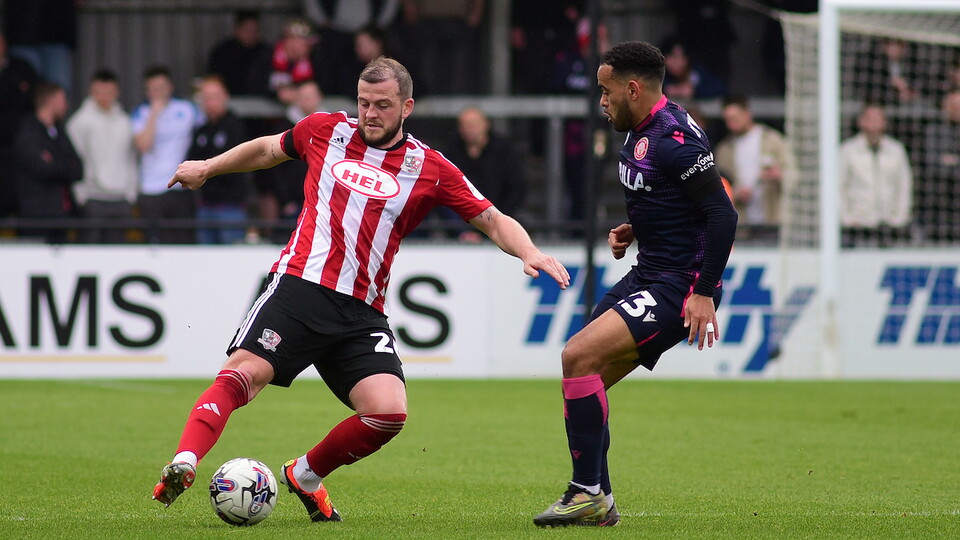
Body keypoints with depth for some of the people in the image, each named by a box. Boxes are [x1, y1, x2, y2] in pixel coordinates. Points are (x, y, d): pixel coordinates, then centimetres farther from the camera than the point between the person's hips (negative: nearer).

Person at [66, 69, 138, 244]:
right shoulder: (80, 121, -2)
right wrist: (80, 194, -8)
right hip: (93, 198, -4)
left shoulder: (124, 121, 12)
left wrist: (131, 193, 10)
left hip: (120, 200, 4)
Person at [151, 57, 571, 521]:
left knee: (389, 412, -16)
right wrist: (207, 168, 37)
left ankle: (305, 475, 8)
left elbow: (493, 221, 9)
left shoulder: (430, 169, 8)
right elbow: (268, 149, 32)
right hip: (298, 287, -1)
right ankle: (183, 464, -35)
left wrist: (529, 252, -9)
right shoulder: (325, 131, 11)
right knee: (243, 373, -24)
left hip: (362, 313, 1)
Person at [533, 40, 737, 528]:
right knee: (585, 378, 9)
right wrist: (631, 230, 11)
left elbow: (722, 213, -22)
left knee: (579, 357, -21)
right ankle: (598, 502, 16)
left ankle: (587, 494, -15)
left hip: (679, 286, -11)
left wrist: (705, 293, -25)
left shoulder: (673, 138, -18)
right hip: (647, 276, 11)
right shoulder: (638, 134, 13)